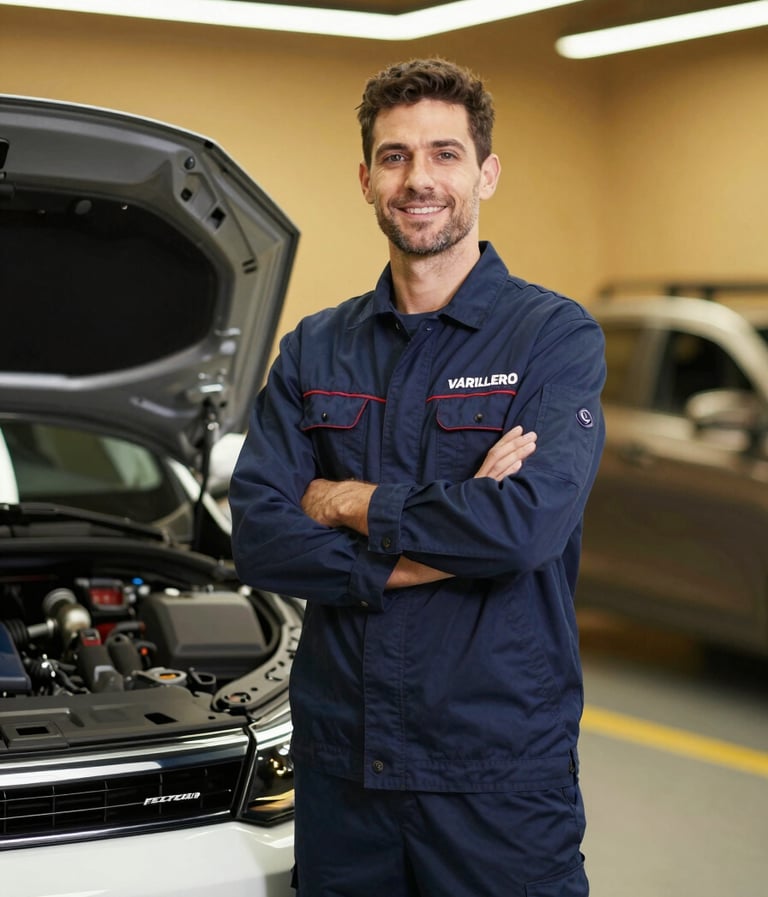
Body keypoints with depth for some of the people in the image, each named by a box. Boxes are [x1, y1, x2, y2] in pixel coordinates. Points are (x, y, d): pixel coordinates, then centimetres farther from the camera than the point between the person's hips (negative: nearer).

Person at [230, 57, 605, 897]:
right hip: (336, 757, 4)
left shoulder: (555, 335, -6)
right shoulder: (313, 349, 7)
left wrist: (345, 502, -10)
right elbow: (256, 538, -4)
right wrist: (443, 546, -15)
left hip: (501, 771, -4)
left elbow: (527, 526, -21)